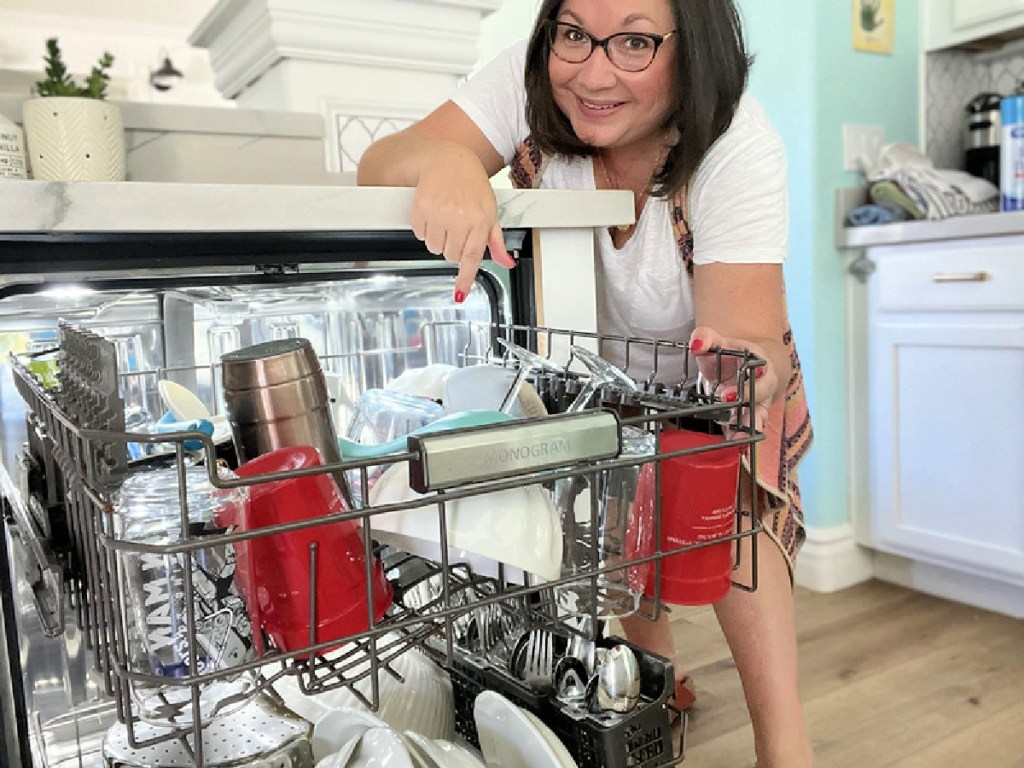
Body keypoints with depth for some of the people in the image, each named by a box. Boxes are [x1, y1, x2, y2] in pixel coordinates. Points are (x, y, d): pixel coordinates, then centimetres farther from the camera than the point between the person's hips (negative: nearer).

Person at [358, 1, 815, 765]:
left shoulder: (740, 146, -33)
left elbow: (748, 338, -40)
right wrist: (445, 160, -56)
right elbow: (379, 168, -34)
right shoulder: (529, 81, -26)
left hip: (710, 369, -2)